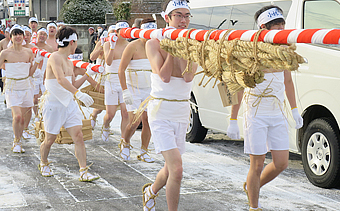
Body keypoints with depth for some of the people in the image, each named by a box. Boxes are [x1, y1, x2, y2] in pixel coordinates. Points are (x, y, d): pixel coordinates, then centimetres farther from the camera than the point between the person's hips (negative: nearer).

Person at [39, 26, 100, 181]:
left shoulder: (69, 63, 13)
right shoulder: (55, 57, -15)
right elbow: (61, 80, -30)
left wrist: (87, 74, 20)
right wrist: (79, 94, -40)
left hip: (69, 104, 7)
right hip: (54, 104, -7)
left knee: (78, 136, -6)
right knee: (50, 139, 7)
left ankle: (83, 172, -6)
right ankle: (43, 164, 34)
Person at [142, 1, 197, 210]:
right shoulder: (154, 44, -6)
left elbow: (188, 76, -15)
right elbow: (164, 76, -19)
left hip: (183, 112, 5)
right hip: (161, 112, -5)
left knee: (171, 168, 18)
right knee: (177, 169, -18)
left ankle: (151, 191, 48)